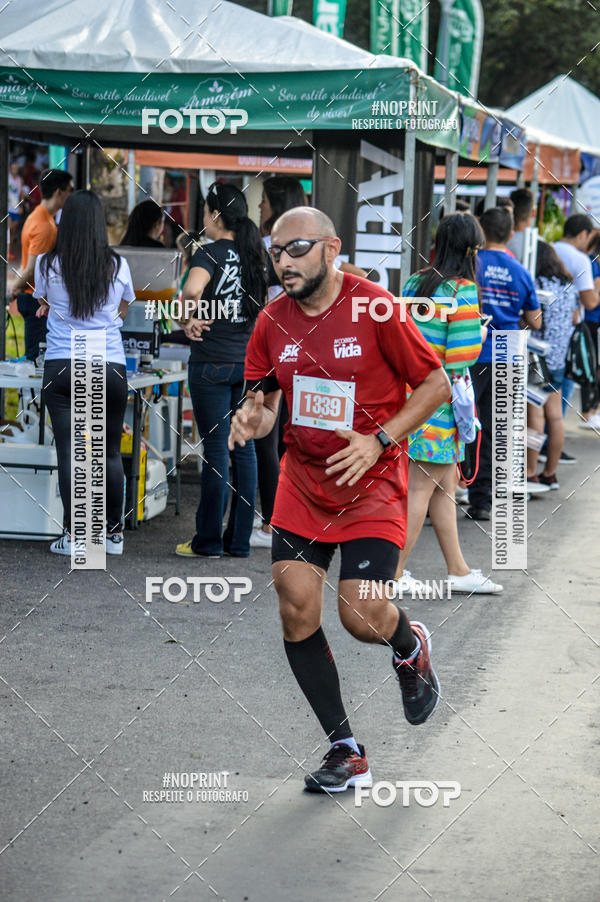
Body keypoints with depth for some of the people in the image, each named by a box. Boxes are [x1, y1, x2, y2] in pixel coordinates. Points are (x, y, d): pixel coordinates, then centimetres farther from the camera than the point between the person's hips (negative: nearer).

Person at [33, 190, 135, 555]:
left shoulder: (48, 264, -1)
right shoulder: (118, 265, 0)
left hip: (62, 369, -1)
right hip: (110, 367, 1)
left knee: (69, 451, -1)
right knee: (110, 451, 10)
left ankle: (73, 534, -5)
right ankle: (114, 532, 14)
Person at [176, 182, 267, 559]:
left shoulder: (211, 253, -11)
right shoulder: (256, 255, 9)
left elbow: (192, 290, -30)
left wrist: (188, 320, -14)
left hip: (213, 362, -6)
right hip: (249, 362, 6)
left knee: (216, 449, -2)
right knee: (244, 448, 8)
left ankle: (209, 540, 3)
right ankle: (240, 539, 11)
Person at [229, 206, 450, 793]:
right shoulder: (273, 320, 1)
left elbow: (436, 384, -7)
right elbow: (263, 397, 12)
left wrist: (379, 440, -17)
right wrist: (251, 418, -12)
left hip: (372, 484, -5)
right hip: (302, 481, 5)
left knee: (362, 617, -14)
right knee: (296, 607, -5)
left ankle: (410, 646, 26)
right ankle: (345, 751, 7)